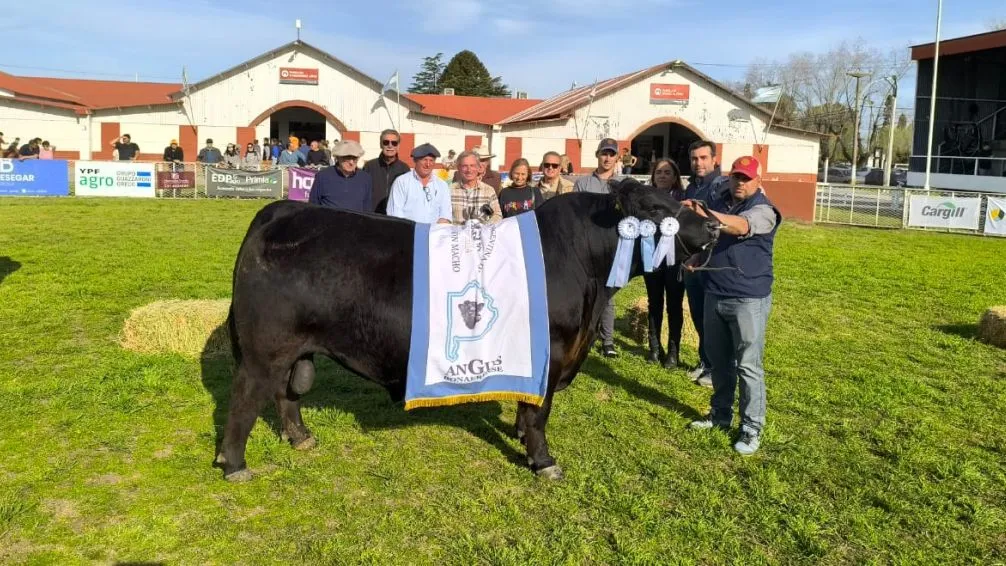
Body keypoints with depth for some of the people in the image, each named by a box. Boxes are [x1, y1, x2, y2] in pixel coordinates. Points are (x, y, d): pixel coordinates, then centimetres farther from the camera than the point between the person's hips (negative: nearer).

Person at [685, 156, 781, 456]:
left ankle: (752, 428, 7)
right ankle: (720, 414, 30)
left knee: (748, 365, -2)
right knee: (718, 360, 16)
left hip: (749, 299, -6)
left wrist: (704, 214, -47)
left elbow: (740, 227, -32)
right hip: (715, 295, 6)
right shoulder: (719, 202, 9)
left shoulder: (763, 210, -11)